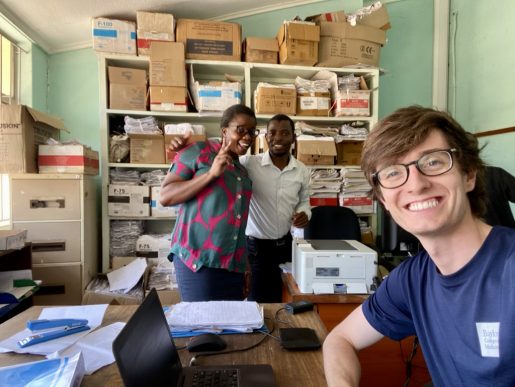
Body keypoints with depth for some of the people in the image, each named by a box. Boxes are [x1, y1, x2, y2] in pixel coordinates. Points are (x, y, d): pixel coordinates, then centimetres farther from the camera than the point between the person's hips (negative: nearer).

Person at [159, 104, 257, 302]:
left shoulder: (243, 171, 17)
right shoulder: (198, 152, -1)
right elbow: (165, 196, -9)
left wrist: (245, 266, 16)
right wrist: (211, 174, -15)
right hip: (197, 259, -6)